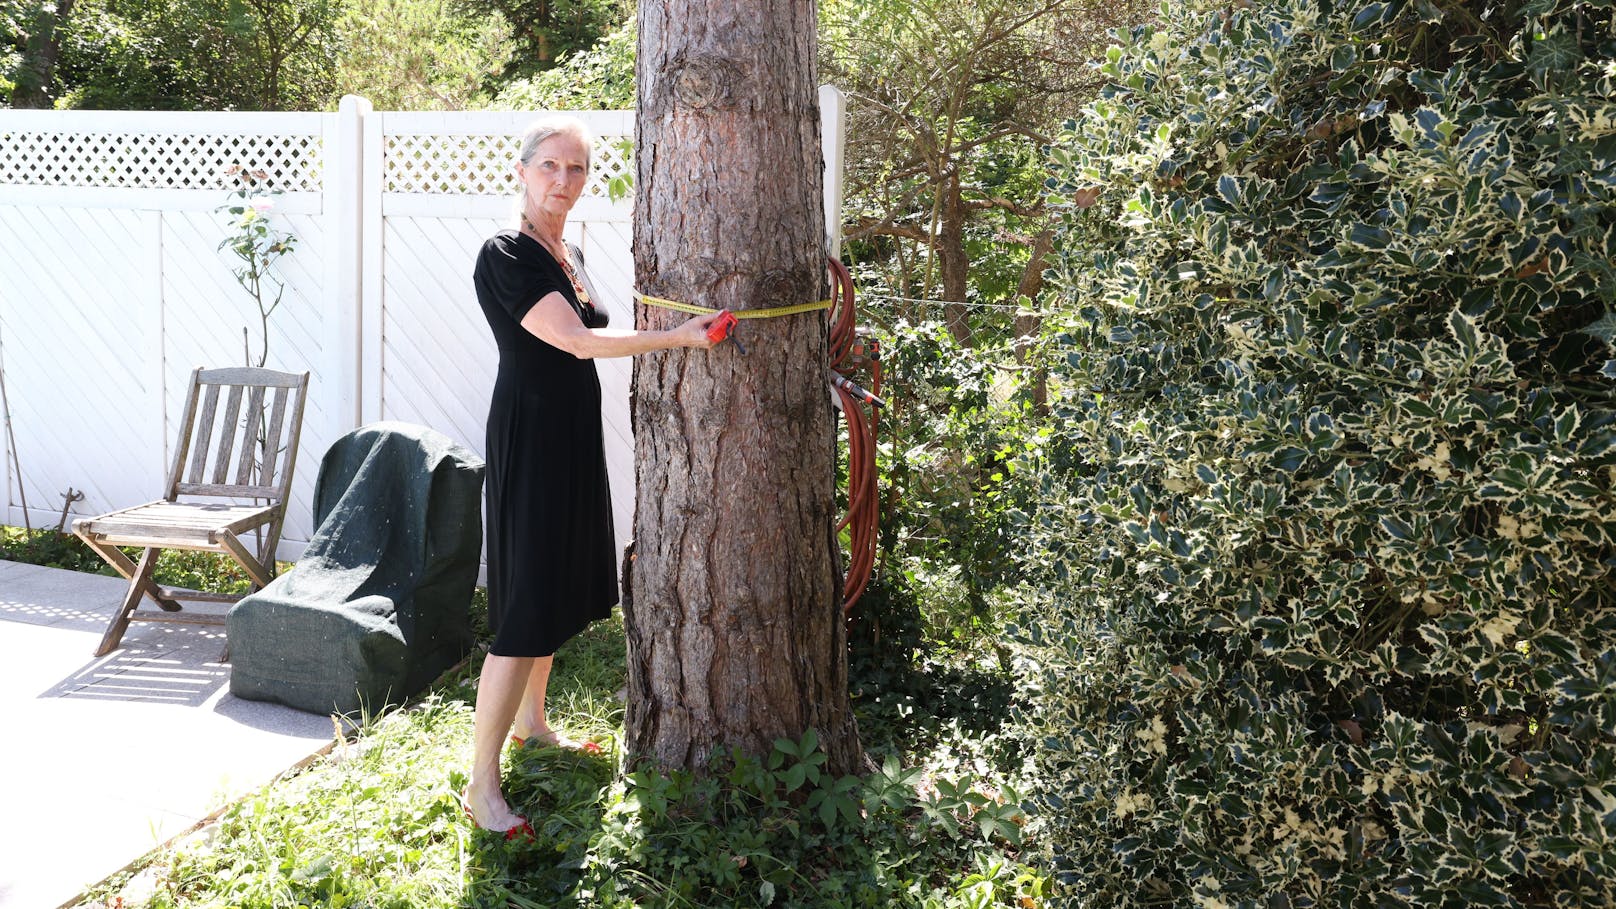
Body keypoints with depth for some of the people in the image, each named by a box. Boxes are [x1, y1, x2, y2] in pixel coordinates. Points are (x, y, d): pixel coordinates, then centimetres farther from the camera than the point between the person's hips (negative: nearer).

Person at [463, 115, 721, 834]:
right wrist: (678, 336, -29)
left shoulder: (569, 256, 12)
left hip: (572, 437, 9)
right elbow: (578, 342, -25)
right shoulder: (506, 255, -16)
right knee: (527, 612, -11)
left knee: (561, 588, 19)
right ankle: (482, 787, -6)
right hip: (529, 438, -9)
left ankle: (530, 723, 37)